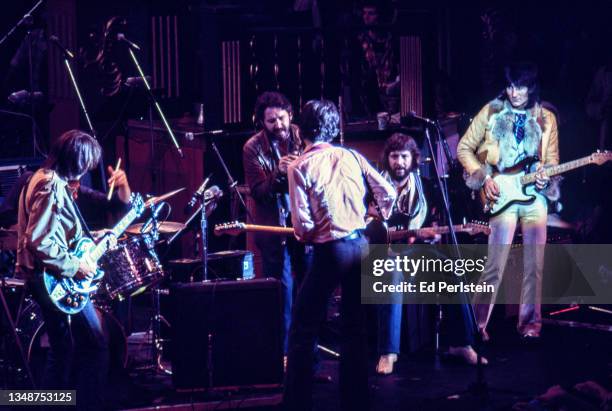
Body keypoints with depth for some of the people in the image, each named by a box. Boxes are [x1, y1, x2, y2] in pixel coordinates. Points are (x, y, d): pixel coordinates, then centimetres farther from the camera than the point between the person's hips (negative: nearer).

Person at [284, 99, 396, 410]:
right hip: (361, 246, 5)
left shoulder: (300, 166, -6)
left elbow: (303, 226, -12)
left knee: (302, 332, 4)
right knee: (354, 330, 14)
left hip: (330, 252, -5)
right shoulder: (352, 157, 7)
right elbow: (388, 194, 6)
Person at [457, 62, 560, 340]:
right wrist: (484, 178, -6)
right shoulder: (491, 112, 2)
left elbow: (552, 160, 13)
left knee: (534, 264, 1)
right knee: (495, 265, -10)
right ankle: (476, 322, -2)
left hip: (535, 195, 3)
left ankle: (530, 321, 9)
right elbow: (464, 148, 5)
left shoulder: (546, 119, 8)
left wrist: (545, 178, -10)